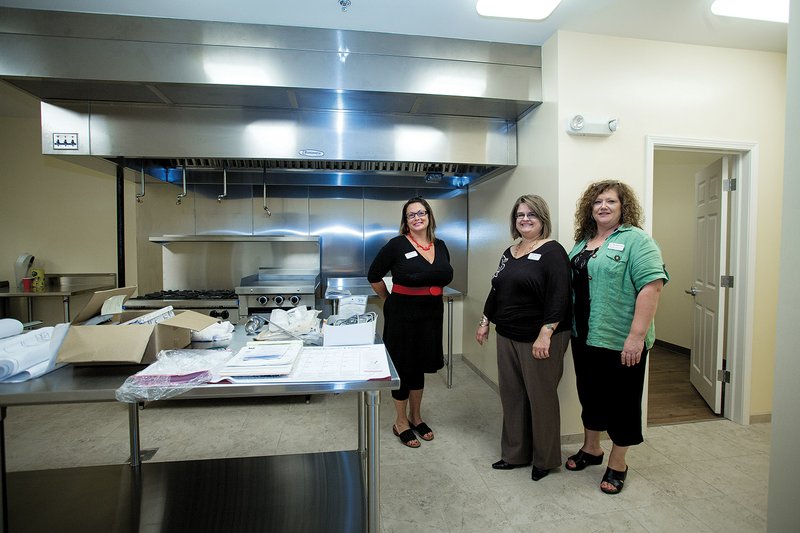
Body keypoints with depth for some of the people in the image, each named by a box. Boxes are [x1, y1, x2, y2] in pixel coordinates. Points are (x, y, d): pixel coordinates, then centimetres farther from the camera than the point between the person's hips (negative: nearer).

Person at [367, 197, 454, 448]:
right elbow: (374, 276, -4)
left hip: (431, 314, 5)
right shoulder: (397, 245, -11)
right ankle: (401, 422, 25)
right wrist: (390, 301, 2)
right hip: (402, 314, -5)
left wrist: (431, 298, 14)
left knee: (420, 365, 17)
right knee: (402, 366, 6)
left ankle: (416, 416, 35)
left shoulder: (440, 246, 5)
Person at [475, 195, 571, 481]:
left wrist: (546, 334, -23)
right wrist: (485, 322, 16)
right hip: (508, 337, 7)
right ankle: (514, 454, 31)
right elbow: (496, 291, 18)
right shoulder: (509, 253, 12)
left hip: (539, 339, -7)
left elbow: (558, 297, -18)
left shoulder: (552, 252, -10)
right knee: (511, 394, 14)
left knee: (541, 397, 7)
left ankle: (545, 459, 28)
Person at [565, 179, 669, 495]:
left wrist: (637, 336, -23)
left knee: (621, 401, 9)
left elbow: (651, 286, -19)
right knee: (590, 394, 18)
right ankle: (591, 449, 37)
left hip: (620, 341, -6)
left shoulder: (635, 239, -10)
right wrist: (568, 327, 12)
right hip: (584, 338, 7)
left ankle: (617, 463, 27)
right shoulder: (582, 241, 11)